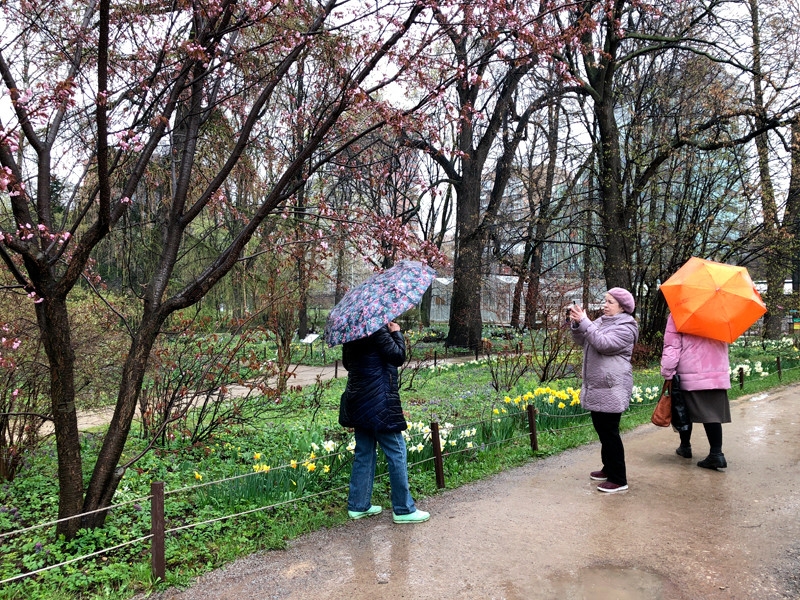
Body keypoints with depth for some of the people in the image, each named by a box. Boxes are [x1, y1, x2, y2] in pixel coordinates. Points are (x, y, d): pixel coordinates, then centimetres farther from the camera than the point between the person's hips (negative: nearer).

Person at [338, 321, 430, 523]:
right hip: (379, 403, -9)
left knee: (364, 453, 15)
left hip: (358, 403, 9)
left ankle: (358, 505, 22)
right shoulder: (378, 331, -16)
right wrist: (396, 332, -3)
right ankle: (404, 509, 7)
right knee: (396, 452, 0)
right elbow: (398, 356, -15)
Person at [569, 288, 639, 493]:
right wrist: (576, 324, -8)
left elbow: (604, 343, -25)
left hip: (611, 388, -9)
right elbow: (582, 341, 11)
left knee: (609, 432, -5)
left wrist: (584, 321, -25)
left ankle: (619, 479, 4)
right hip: (596, 386, 9)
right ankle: (609, 468, 31)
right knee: (601, 429, 17)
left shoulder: (626, 327, -11)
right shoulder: (602, 321, 14)